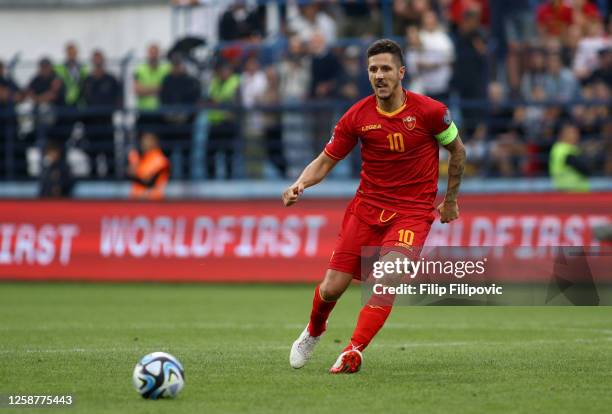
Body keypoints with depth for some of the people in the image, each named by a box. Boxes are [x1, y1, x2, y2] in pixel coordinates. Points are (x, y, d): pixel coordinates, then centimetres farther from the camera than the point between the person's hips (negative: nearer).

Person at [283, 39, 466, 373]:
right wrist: (300, 184, -16)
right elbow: (325, 161, 4)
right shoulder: (357, 116, -4)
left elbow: (457, 151, 8)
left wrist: (450, 200, 14)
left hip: (413, 211, -2)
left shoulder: (429, 111, -9)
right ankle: (313, 332, 33)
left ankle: (353, 352, -21)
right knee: (331, 289, -1)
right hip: (367, 207, 2)